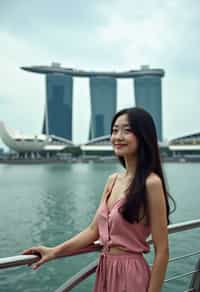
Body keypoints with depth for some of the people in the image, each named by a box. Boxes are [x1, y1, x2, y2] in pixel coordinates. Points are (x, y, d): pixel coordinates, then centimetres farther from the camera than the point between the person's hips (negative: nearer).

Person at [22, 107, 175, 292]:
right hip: (105, 271, 7)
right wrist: (54, 251, -1)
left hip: (131, 274, -7)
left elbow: (162, 251, -16)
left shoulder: (151, 183, -18)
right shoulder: (112, 180, 3)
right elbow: (94, 230, 7)